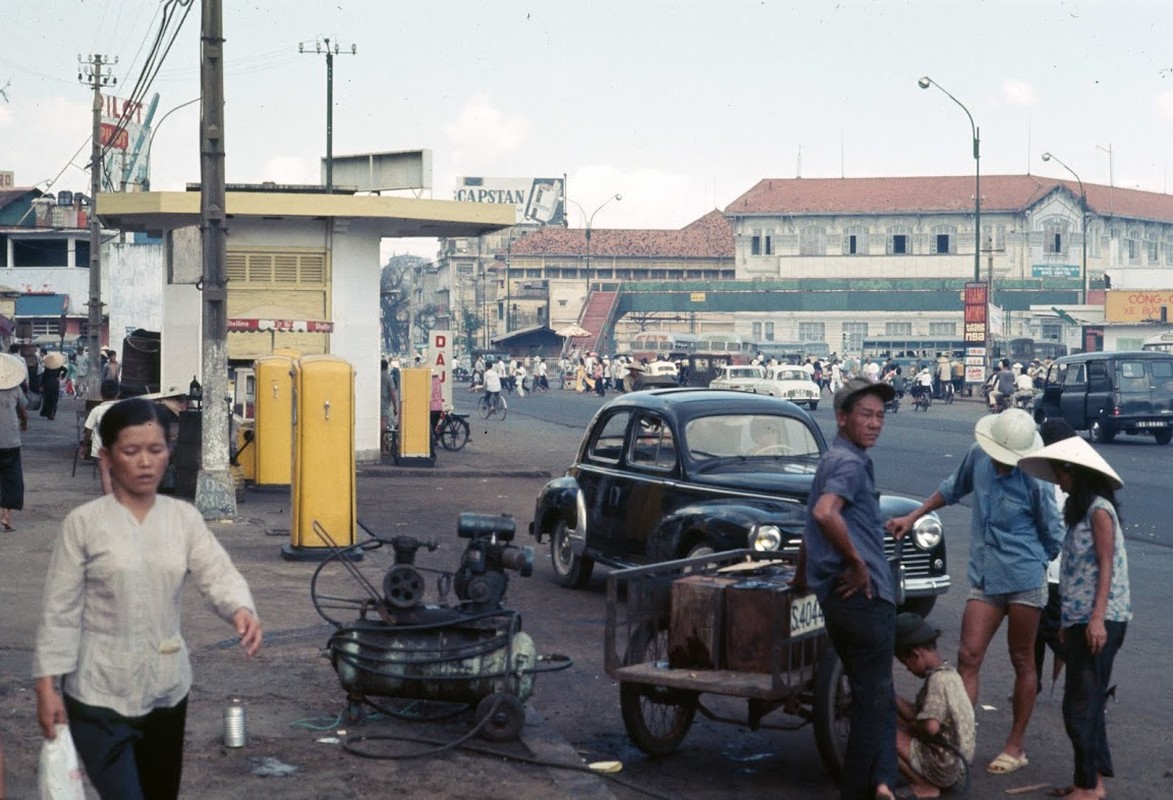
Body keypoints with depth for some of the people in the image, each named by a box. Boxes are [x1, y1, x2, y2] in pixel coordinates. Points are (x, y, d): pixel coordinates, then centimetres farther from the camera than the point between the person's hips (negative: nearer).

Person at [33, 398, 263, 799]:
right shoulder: (83, 522, -7)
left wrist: (242, 609, -30)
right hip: (100, 693, -4)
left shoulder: (184, 518, 2)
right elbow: (60, 610, -6)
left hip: (166, 688, 4)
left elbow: (218, 574, -9)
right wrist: (48, 685, -10)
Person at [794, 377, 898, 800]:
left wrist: (801, 579, 39)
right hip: (865, 595, -10)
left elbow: (814, 525, 30)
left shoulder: (832, 461, 19)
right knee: (874, 702, -1)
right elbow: (825, 513, -32)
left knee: (873, 699, 13)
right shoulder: (851, 463, -13)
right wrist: (857, 563, -22)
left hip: (840, 596, 10)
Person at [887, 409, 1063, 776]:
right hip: (983, 580, 5)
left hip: (1024, 583, -4)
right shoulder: (978, 456, -1)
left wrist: (1029, 564, 7)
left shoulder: (1035, 483, -15)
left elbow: (1054, 538, -2)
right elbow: (953, 489, 20)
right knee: (968, 657, -4)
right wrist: (912, 518, 20)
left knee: (1022, 662, 8)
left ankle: (1016, 746, 19)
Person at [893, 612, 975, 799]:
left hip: (943, 767, -10)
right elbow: (918, 714, 12)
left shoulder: (937, 679, -20)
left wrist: (909, 727, -10)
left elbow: (931, 726, -29)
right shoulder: (948, 673, 9)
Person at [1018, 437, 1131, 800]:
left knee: (1081, 705, -7)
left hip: (1099, 621, -10)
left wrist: (1097, 619, -24)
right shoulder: (1080, 511, 18)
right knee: (1086, 703, 13)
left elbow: (1106, 567, -16)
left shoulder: (1099, 510, -11)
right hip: (1079, 619, 10)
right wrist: (1068, 623, 18)